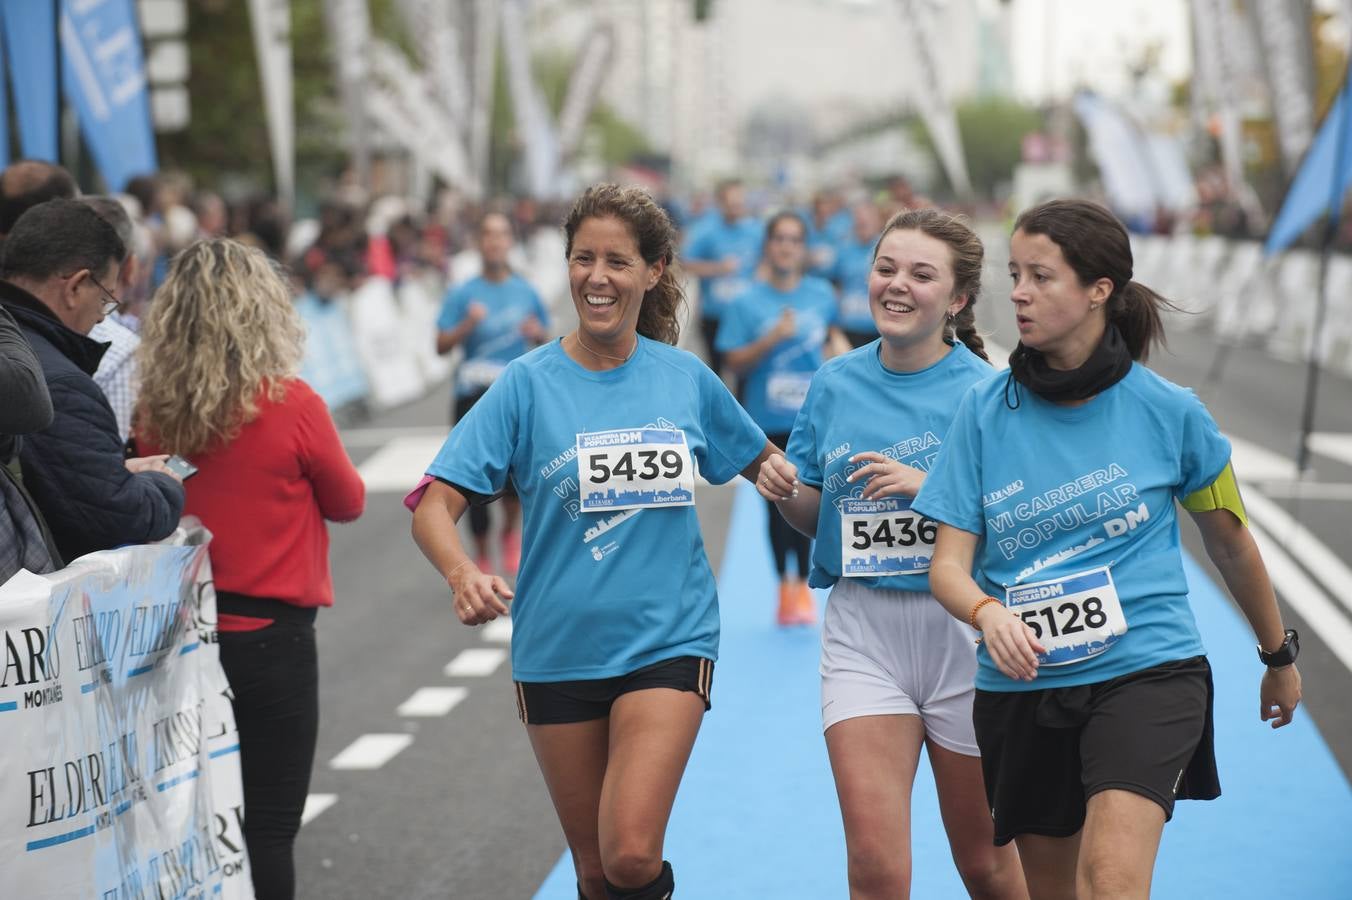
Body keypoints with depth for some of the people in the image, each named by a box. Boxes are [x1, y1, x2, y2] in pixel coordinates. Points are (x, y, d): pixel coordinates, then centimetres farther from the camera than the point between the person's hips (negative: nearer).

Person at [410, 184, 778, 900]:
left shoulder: (687, 379, 1)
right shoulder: (528, 384, -4)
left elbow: (767, 466, 19)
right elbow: (434, 505, -11)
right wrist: (463, 574, -30)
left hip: (668, 642, -1)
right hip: (557, 650, 1)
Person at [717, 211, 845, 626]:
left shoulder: (821, 294, 2)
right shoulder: (748, 303, -5)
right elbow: (736, 363, -8)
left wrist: (838, 343, 5)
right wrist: (772, 339, -19)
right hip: (768, 421, -1)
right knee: (778, 506, 5)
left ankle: (803, 585, 12)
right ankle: (784, 585, 20)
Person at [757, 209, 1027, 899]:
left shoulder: (985, 392, -7)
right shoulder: (835, 383, 6)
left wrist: (928, 487, -22)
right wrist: (784, 491, -6)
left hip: (963, 630, -2)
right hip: (861, 629, 2)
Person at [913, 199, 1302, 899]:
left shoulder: (1169, 411, -4)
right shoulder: (985, 411, -1)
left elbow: (1229, 542, 11)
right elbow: (949, 563, -3)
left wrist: (1279, 658, 22)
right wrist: (988, 613, -26)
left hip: (1147, 671, -3)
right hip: (1020, 686, 3)